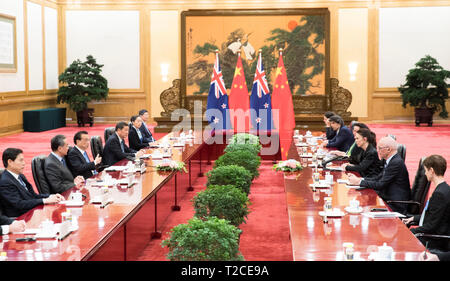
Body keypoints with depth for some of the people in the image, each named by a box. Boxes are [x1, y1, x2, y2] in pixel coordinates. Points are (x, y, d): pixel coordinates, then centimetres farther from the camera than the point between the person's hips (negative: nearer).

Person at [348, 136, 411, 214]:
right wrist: (359, 179, -1)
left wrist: (359, 182, -15)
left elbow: (381, 185, -21)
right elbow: (378, 178, 12)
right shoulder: (389, 161, 11)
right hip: (388, 199, 9)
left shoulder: (396, 163, -19)